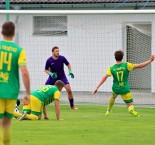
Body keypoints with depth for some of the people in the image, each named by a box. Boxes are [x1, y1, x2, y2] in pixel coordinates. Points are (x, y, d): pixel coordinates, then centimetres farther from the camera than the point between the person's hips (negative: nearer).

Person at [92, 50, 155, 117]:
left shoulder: (111, 68, -10)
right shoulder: (126, 65, -14)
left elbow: (104, 78, -17)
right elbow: (139, 66, -13)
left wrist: (97, 88, -17)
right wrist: (150, 61, -4)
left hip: (115, 89, 3)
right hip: (125, 89, -3)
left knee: (113, 96, 38)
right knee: (131, 105, 3)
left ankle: (108, 111, 49)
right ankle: (131, 110, -32)